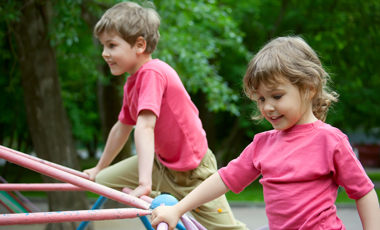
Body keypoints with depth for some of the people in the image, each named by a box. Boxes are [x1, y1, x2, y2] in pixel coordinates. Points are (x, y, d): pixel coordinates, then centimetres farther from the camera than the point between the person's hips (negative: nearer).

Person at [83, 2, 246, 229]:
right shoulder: (132, 83, 4)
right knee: (105, 180, 0)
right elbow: (122, 128, 16)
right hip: (162, 162, 8)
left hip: (193, 170, -8)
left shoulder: (152, 73, -24)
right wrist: (99, 168, 25)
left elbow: (145, 127, -34)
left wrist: (144, 184, -42)